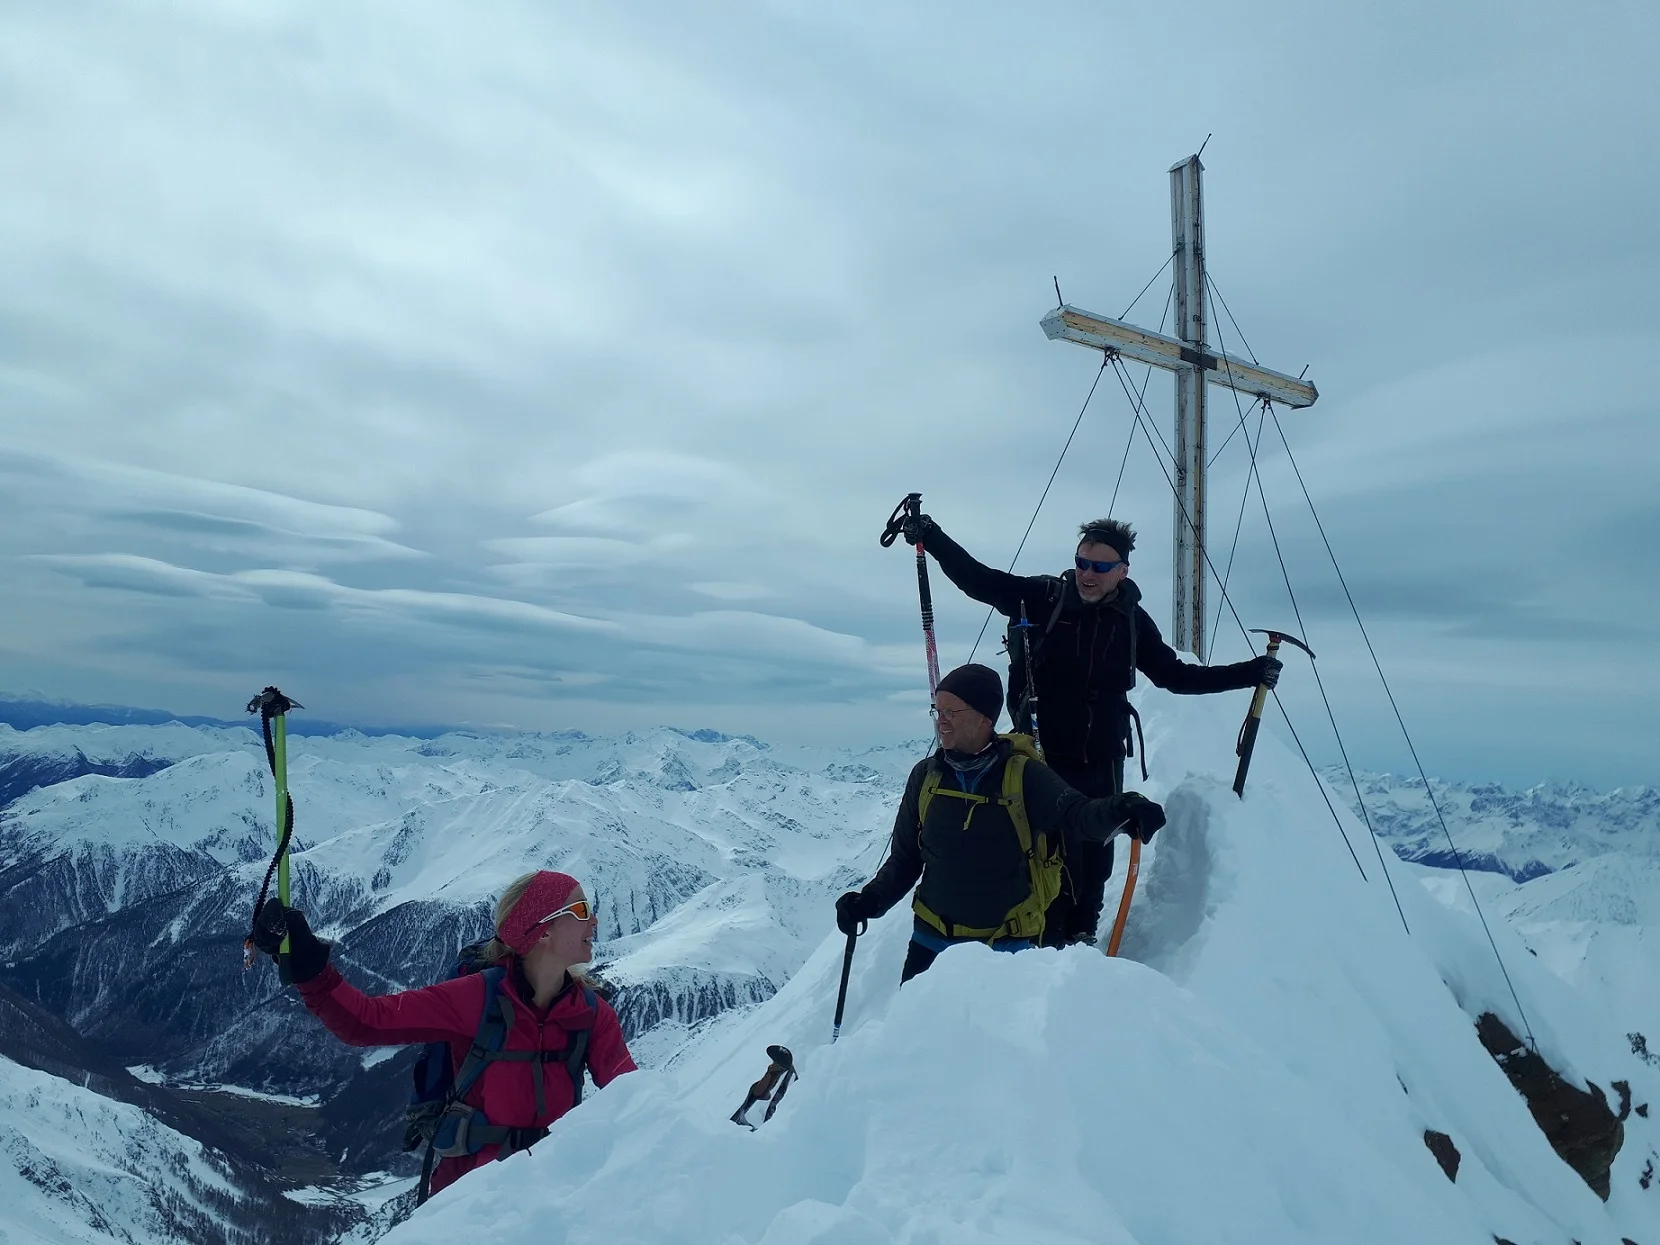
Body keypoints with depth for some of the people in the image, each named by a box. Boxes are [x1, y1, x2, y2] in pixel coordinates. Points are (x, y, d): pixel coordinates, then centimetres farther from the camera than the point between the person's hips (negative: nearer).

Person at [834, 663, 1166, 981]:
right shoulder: (926, 776, 0)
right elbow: (905, 859, 8)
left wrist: (1118, 811, -44)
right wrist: (870, 901, -5)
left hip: (1006, 948, -3)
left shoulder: (1024, 775, -9)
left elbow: (1077, 815, -24)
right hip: (932, 942, 3)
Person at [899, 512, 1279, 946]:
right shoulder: (1042, 597, -7)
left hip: (1102, 763, 4)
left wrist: (1252, 672, 9)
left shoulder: (1133, 621, 3)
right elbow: (978, 579, -8)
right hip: (1044, 758, -3)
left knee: (1095, 859, 11)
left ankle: (1083, 940, 29)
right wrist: (931, 537, -20)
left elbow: (1176, 676, 12)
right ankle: (1046, 944, 11)